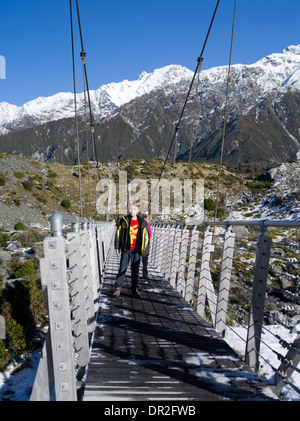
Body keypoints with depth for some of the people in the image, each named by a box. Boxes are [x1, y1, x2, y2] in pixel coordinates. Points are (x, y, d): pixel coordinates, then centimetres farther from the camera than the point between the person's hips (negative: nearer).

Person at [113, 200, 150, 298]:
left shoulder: (142, 222, 3)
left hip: (137, 250, 1)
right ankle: (118, 288, 16)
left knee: (135, 270, 9)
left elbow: (146, 236, 7)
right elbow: (118, 233, 5)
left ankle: (135, 289, 21)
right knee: (122, 269, 4)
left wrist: (144, 250, 4)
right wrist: (117, 247, 3)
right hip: (126, 249, -1)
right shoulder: (124, 220, 0)